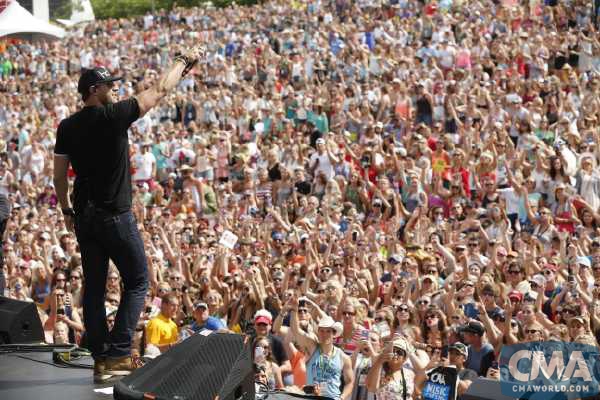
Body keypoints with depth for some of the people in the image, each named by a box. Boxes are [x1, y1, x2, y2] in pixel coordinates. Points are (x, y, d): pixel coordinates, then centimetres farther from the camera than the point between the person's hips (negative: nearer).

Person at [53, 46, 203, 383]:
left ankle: (101, 358, 13)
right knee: (137, 281, 4)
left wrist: (67, 209, 21)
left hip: (84, 217, 6)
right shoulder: (113, 116, -13)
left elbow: (59, 174, 8)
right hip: (115, 216, -6)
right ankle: (119, 353, -5)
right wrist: (184, 61, 6)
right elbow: (160, 91, -6)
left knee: (94, 287, 11)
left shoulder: (68, 126, 3)